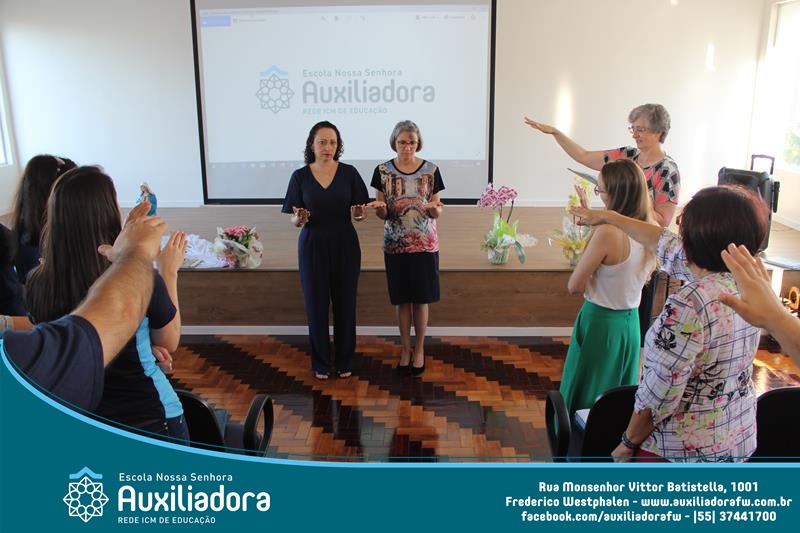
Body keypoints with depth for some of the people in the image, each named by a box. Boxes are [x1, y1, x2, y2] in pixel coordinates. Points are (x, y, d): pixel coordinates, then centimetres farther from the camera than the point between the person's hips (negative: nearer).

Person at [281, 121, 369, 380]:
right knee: (317, 304, 6)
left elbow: (360, 212, 3)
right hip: (313, 246, 0)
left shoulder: (349, 173, -1)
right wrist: (299, 219, -21)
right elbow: (294, 221, 1)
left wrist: (359, 213, -19)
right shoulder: (300, 176, -2)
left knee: (345, 303, 7)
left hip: (345, 245, 1)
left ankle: (345, 361, 23)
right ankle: (321, 362, 22)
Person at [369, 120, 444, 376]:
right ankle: (405, 349, 24)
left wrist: (435, 209, -22)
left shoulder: (431, 170, -3)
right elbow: (382, 215, 2)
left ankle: (419, 349, 23)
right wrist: (379, 208, -21)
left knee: (421, 299, 6)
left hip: (425, 244, 0)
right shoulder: (383, 171, -2)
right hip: (395, 244, 1)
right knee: (402, 300, 8)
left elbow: (436, 212, 1)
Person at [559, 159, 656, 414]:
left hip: (600, 322, -7)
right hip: (630, 322, 7)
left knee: (583, 399, 11)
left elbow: (574, 286, -17)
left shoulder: (607, 233, -24)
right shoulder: (652, 230, -4)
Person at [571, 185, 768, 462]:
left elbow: (659, 391, -25)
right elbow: (666, 244, 7)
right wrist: (608, 216, 18)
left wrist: (628, 443, -8)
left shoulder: (689, 304, -29)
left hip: (682, 450, -7)